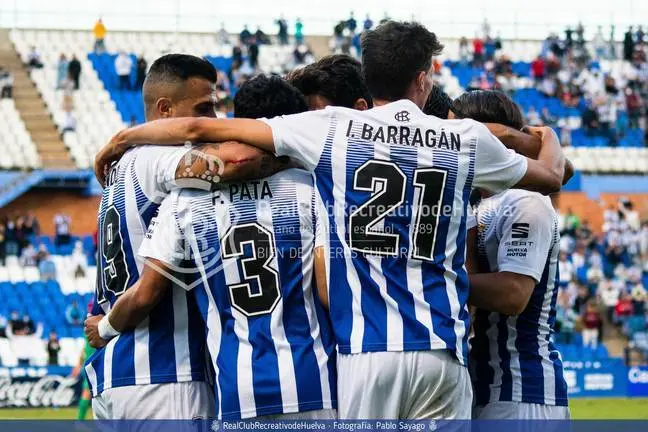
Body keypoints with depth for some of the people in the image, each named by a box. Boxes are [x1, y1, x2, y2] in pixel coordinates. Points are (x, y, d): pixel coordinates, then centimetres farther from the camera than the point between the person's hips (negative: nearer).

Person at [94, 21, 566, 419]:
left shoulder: (331, 128, 3)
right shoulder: (467, 139, 7)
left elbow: (201, 128, 3)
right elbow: (550, 177, 27)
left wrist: (124, 138, 20)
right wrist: (550, 139, 51)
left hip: (365, 350, -1)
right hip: (442, 352, 1)